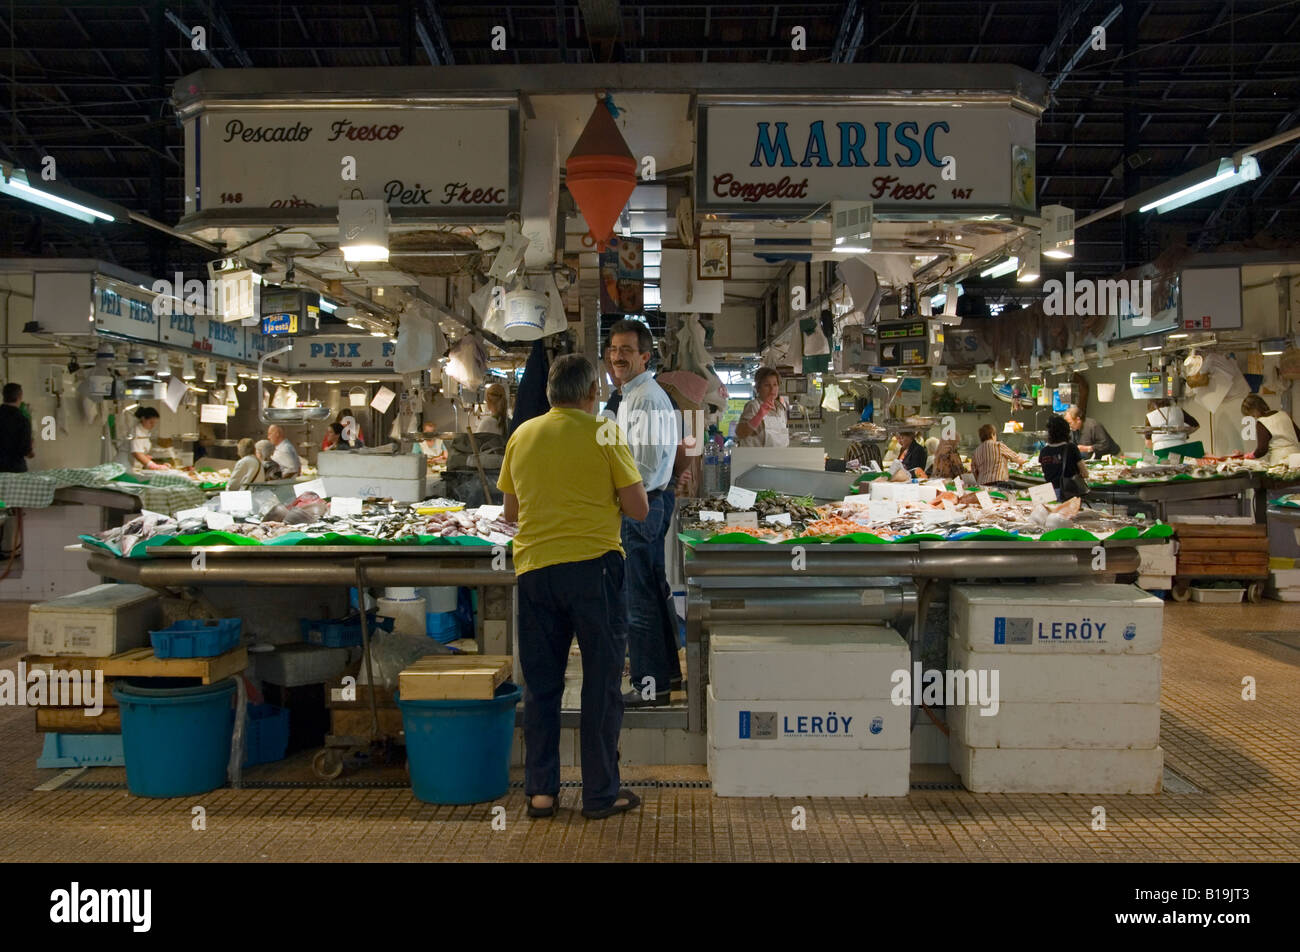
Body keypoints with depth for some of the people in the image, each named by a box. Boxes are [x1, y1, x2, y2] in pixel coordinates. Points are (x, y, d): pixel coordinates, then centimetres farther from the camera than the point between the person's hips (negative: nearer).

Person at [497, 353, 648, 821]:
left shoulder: (522, 435, 8)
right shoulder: (603, 434, -5)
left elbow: (511, 510, 15)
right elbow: (639, 509, -4)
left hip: (534, 569, 4)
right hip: (593, 566, -4)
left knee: (540, 684, 13)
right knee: (601, 683, 6)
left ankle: (540, 791, 16)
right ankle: (601, 794, 11)